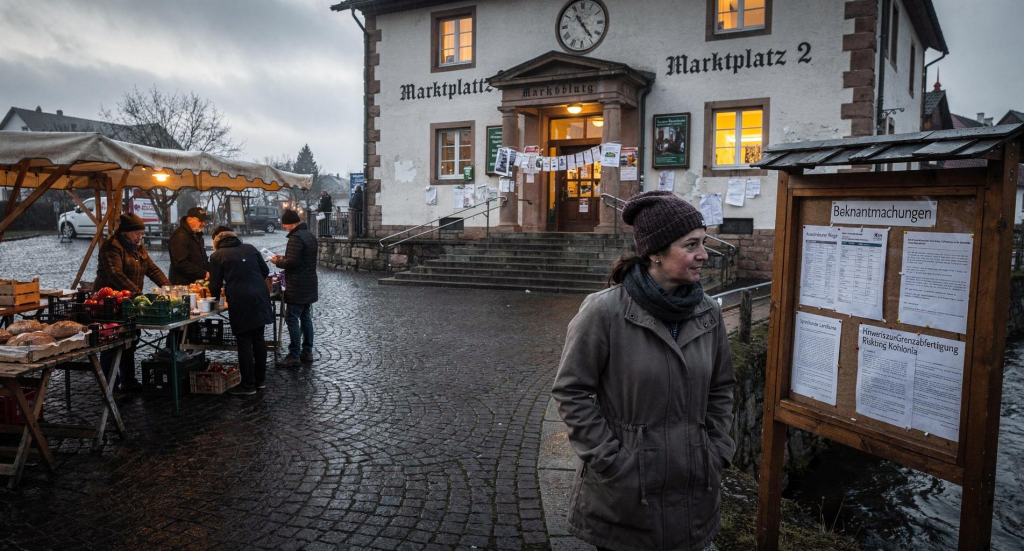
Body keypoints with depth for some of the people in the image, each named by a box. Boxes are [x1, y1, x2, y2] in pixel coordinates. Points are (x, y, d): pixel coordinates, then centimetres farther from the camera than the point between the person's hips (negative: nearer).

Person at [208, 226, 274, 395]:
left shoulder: (217, 256, 1)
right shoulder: (249, 248, 12)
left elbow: (215, 285, 3)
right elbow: (265, 271, 14)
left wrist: (215, 295, 25)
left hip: (240, 301, -5)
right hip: (260, 297, 5)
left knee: (244, 343, 2)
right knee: (259, 339, 14)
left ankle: (248, 385, 7)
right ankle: (260, 379, 24)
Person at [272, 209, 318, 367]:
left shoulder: (296, 237, -18)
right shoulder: (310, 236, 14)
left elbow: (292, 263, -23)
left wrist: (278, 262, -6)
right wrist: (284, 258, 17)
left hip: (297, 288, -10)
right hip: (310, 286, 10)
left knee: (292, 320, -4)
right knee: (306, 318, 14)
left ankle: (294, 356, -1)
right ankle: (307, 352, 20)